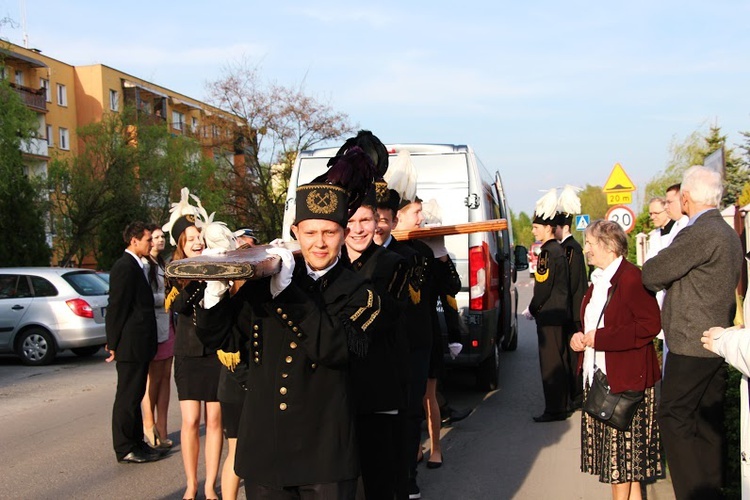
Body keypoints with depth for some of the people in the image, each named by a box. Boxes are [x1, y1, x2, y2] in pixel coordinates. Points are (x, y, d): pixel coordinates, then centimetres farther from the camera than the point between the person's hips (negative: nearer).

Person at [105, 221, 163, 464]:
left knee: (134, 396, 17)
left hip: (138, 345, 10)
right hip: (131, 344, -10)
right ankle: (125, 449, 8)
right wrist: (114, 343, -16)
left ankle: (135, 443, 26)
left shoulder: (134, 266, 15)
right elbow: (117, 307, -18)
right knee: (128, 397, -1)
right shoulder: (126, 267, -17)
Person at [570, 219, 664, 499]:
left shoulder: (631, 278, -16)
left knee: (623, 447, 1)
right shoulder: (598, 280, 13)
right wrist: (579, 337, 2)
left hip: (626, 380, -9)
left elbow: (650, 325, -22)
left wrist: (600, 338, -20)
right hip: (599, 375, 9)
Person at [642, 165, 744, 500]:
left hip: (691, 344, -9)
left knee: (674, 418, -2)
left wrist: (652, 272, 6)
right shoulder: (729, 234, 13)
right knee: (708, 420, 15)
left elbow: (651, 274, -17)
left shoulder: (700, 234, -19)